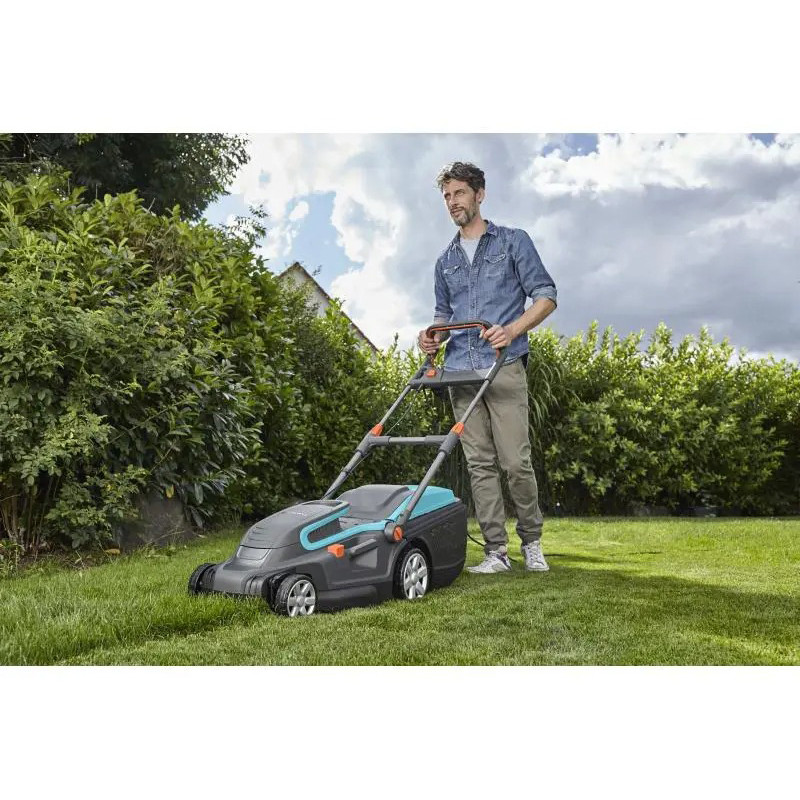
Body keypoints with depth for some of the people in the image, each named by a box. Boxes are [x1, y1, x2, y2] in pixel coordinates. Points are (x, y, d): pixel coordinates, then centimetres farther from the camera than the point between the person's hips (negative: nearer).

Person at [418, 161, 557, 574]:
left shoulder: (513, 241, 8)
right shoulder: (445, 261, 21)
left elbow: (545, 295, 3)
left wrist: (513, 328, -15)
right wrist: (433, 335, 6)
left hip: (504, 366, -4)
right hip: (460, 371, 4)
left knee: (516, 461, -7)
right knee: (479, 464, 1)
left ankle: (532, 542, 13)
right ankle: (496, 551, 7)